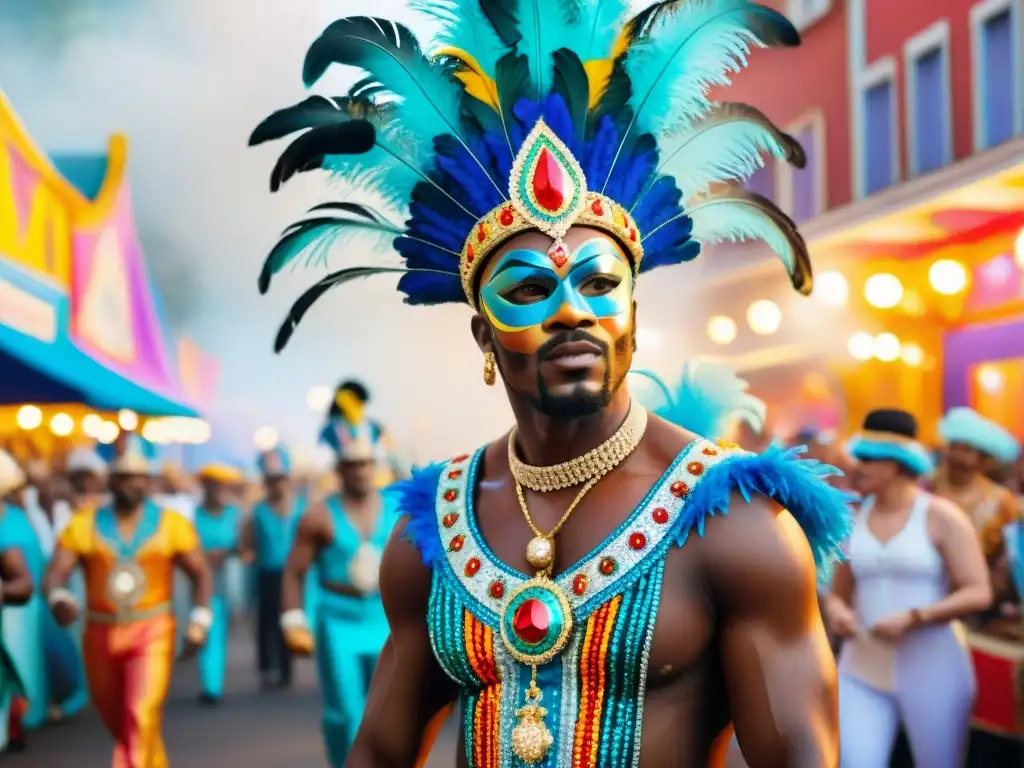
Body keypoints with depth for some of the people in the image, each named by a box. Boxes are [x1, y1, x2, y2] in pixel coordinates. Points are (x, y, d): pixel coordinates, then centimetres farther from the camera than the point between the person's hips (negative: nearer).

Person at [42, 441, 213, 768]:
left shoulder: (171, 524, 0)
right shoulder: (84, 526, 0)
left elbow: (200, 573, 6)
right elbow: (54, 574, -7)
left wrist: (200, 619, -7)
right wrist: (58, 599, -30)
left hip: (152, 633, -3)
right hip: (101, 634, 3)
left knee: (141, 718, -18)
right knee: (117, 723, 17)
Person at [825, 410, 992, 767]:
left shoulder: (941, 516, -6)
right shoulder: (855, 519, 7)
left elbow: (978, 593, -11)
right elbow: (839, 593, 15)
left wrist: (913, 618, -22)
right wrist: (836, 610, -9)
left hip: (932, 669, -3)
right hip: (865, 671, 3)